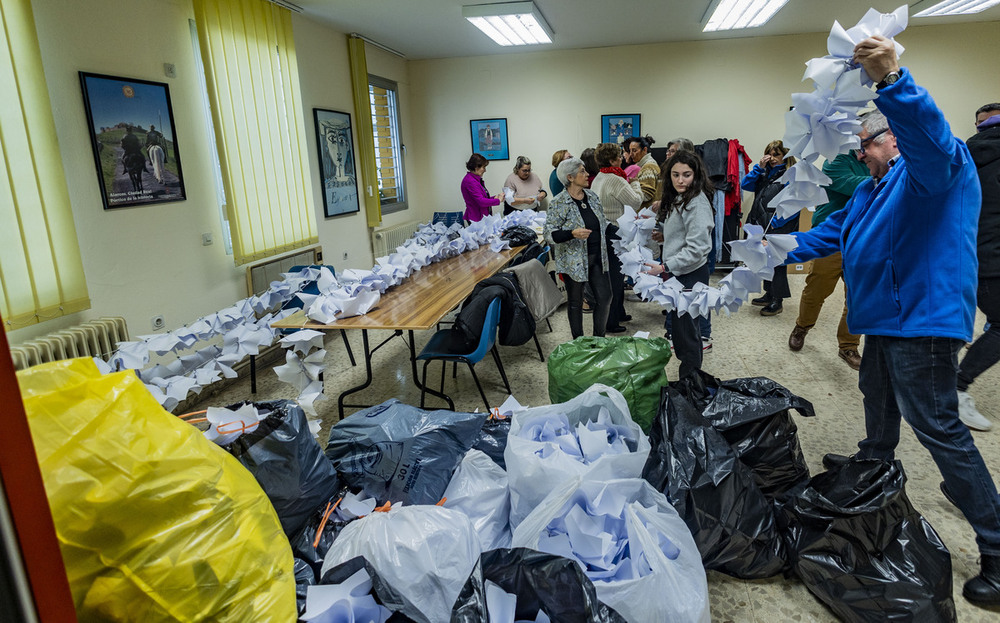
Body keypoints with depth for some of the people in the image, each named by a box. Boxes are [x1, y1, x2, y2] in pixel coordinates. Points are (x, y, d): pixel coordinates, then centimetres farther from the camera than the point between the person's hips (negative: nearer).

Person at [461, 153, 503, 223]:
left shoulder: (477, 179, 14)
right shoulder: (470, 181, -18)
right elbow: (481, 201, -23)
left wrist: (494, 197, 4)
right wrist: (498, 200, -13)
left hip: (482, 216, 10)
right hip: (475, 219, -10)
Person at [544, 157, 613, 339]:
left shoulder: (592, 196, 6)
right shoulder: (558, 203, -13)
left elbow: (602, 223, 17)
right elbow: (549, 233, -17)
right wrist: (573, 233, -31)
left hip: (597, 258, 6)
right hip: (574, 261, -5)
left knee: (605, 297, 5)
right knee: (576, 303, 8)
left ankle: (599, 337, 25)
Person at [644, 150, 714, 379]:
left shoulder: (697, 203, -20)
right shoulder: (677, 199, 11)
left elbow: (696, 248, -25)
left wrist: (665, 267, -26)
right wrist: (664, 236, 7)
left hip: (690, 274, -10)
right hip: (676, 273, 10)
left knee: (685, 327, 1)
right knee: (678, 324, 19)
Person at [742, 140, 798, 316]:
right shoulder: (765, 173, 12)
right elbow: (745, 185, 4)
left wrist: (776, 222, -20)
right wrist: (759, 167, -5)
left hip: (779, 229, -7)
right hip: (762, 226, 7)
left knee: (777, 262, 2)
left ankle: (777, 302, 13)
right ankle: (769, 295, 32)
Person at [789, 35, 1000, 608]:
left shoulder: (938, 168, -11)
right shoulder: (873, 188, 20)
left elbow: (931, 140, -35)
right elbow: (836, 231, 24)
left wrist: (892, 81, -50)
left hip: (923, 320, -10)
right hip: (887, 319, 11)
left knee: (939, 428, -8)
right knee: (878, 397, 27)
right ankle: (875, 465, 51)